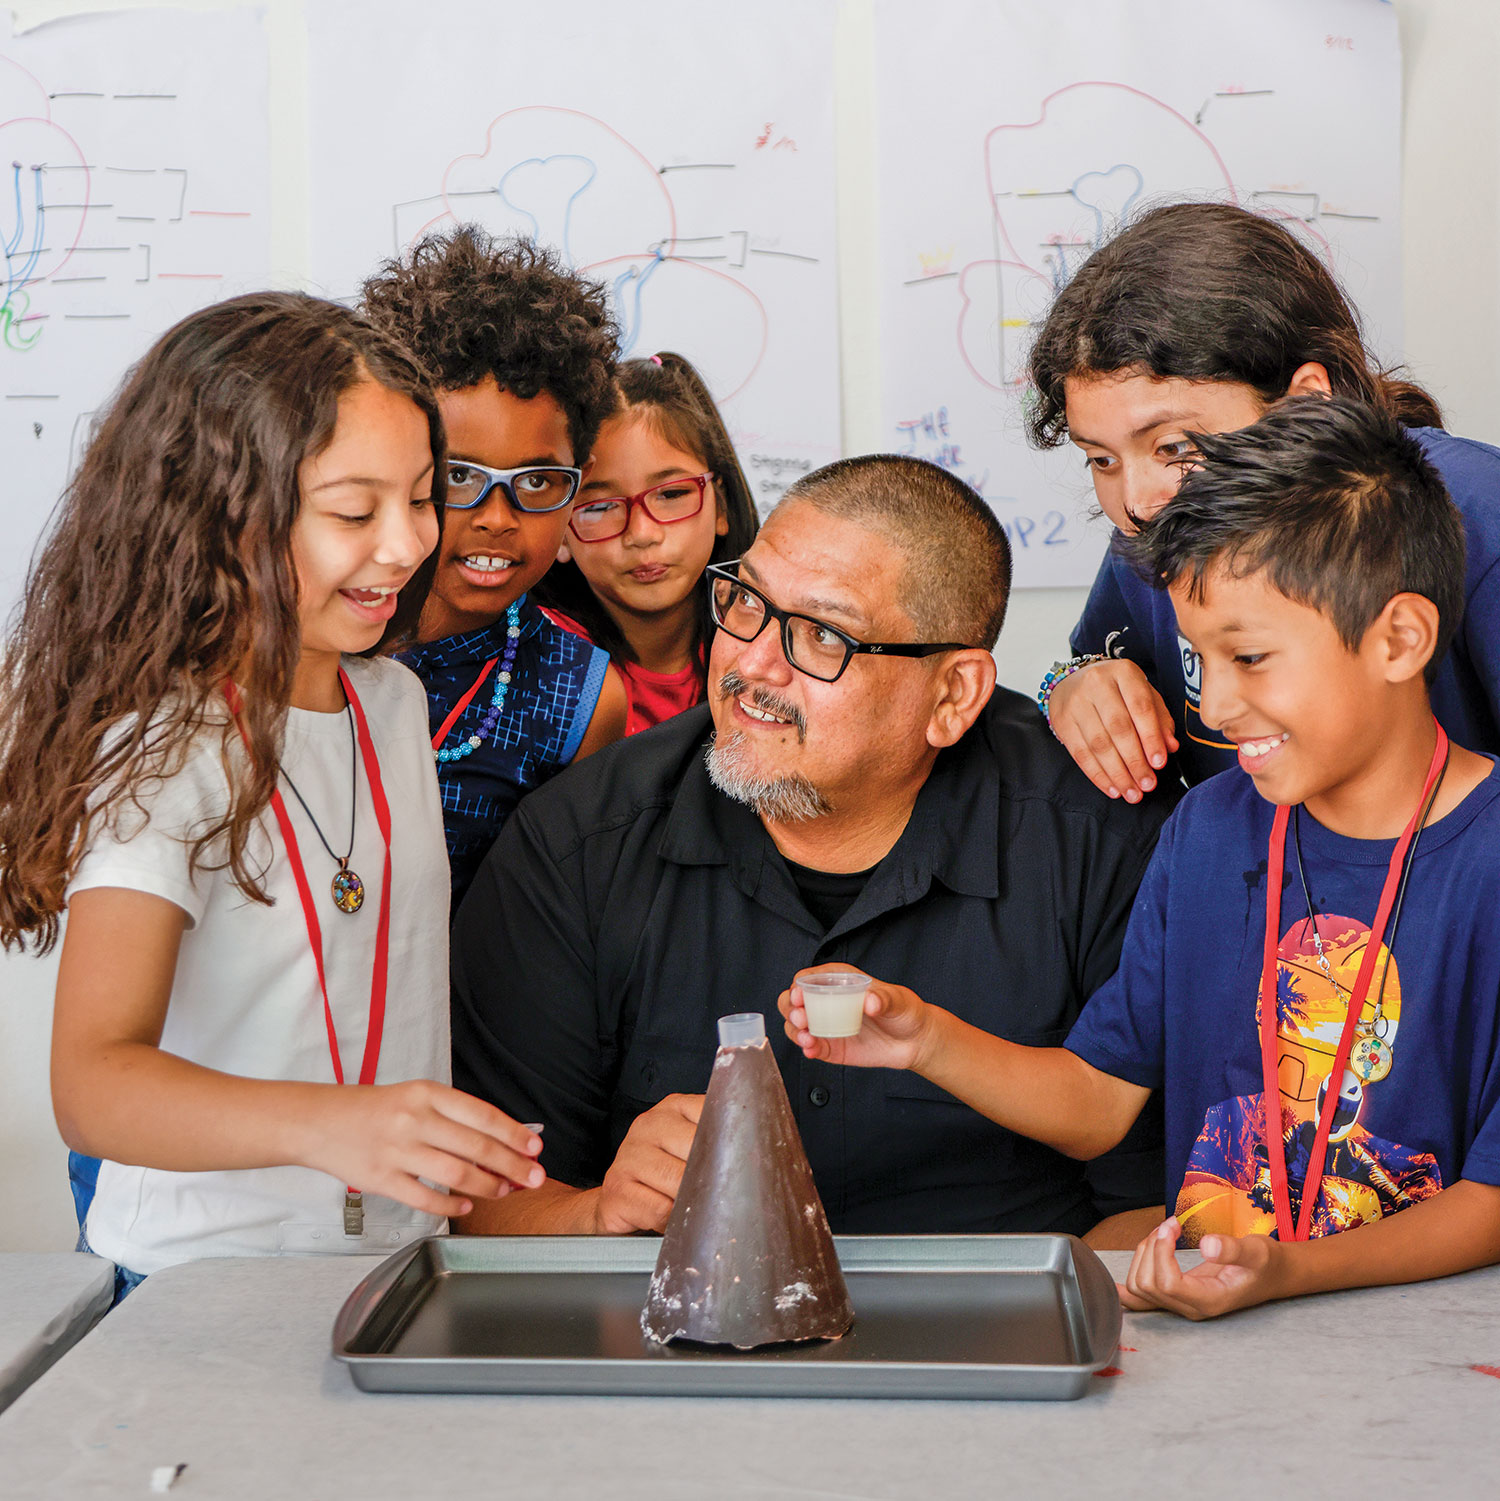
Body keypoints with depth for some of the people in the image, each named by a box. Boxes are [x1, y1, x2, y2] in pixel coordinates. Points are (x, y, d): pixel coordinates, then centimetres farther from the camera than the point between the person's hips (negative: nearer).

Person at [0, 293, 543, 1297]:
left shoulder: (397, 702, 11)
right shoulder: (161, 748, -13)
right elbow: (91, 1081, -26)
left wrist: (470, 1159, 8)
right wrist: (329, 1125, -42)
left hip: (403, 1251, 5)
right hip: (205, 1274, -5)